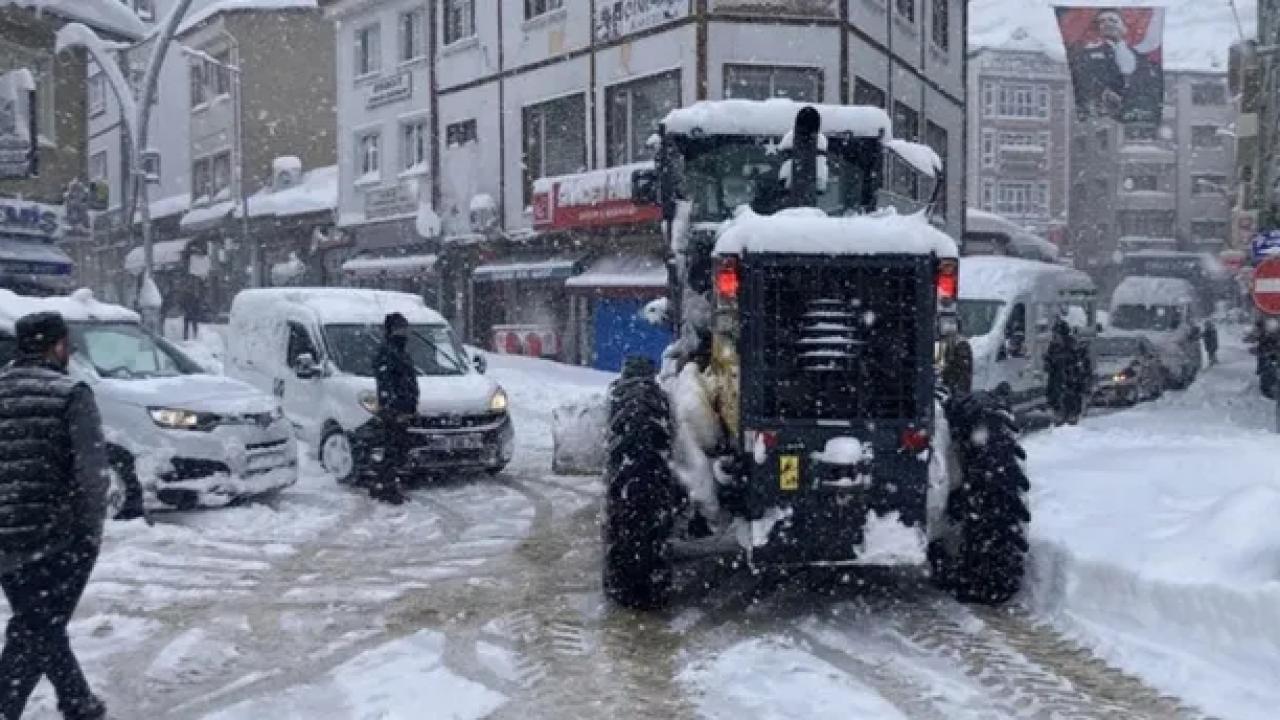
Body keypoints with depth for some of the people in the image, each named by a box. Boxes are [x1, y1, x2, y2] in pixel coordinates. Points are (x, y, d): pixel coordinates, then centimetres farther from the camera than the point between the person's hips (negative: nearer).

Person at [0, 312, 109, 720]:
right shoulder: (69, 395, -10)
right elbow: (91, 471, -17)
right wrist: (91, 530, -6)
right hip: (58, 537, -6)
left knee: (39, 629, 20)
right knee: (35, 636, 2)